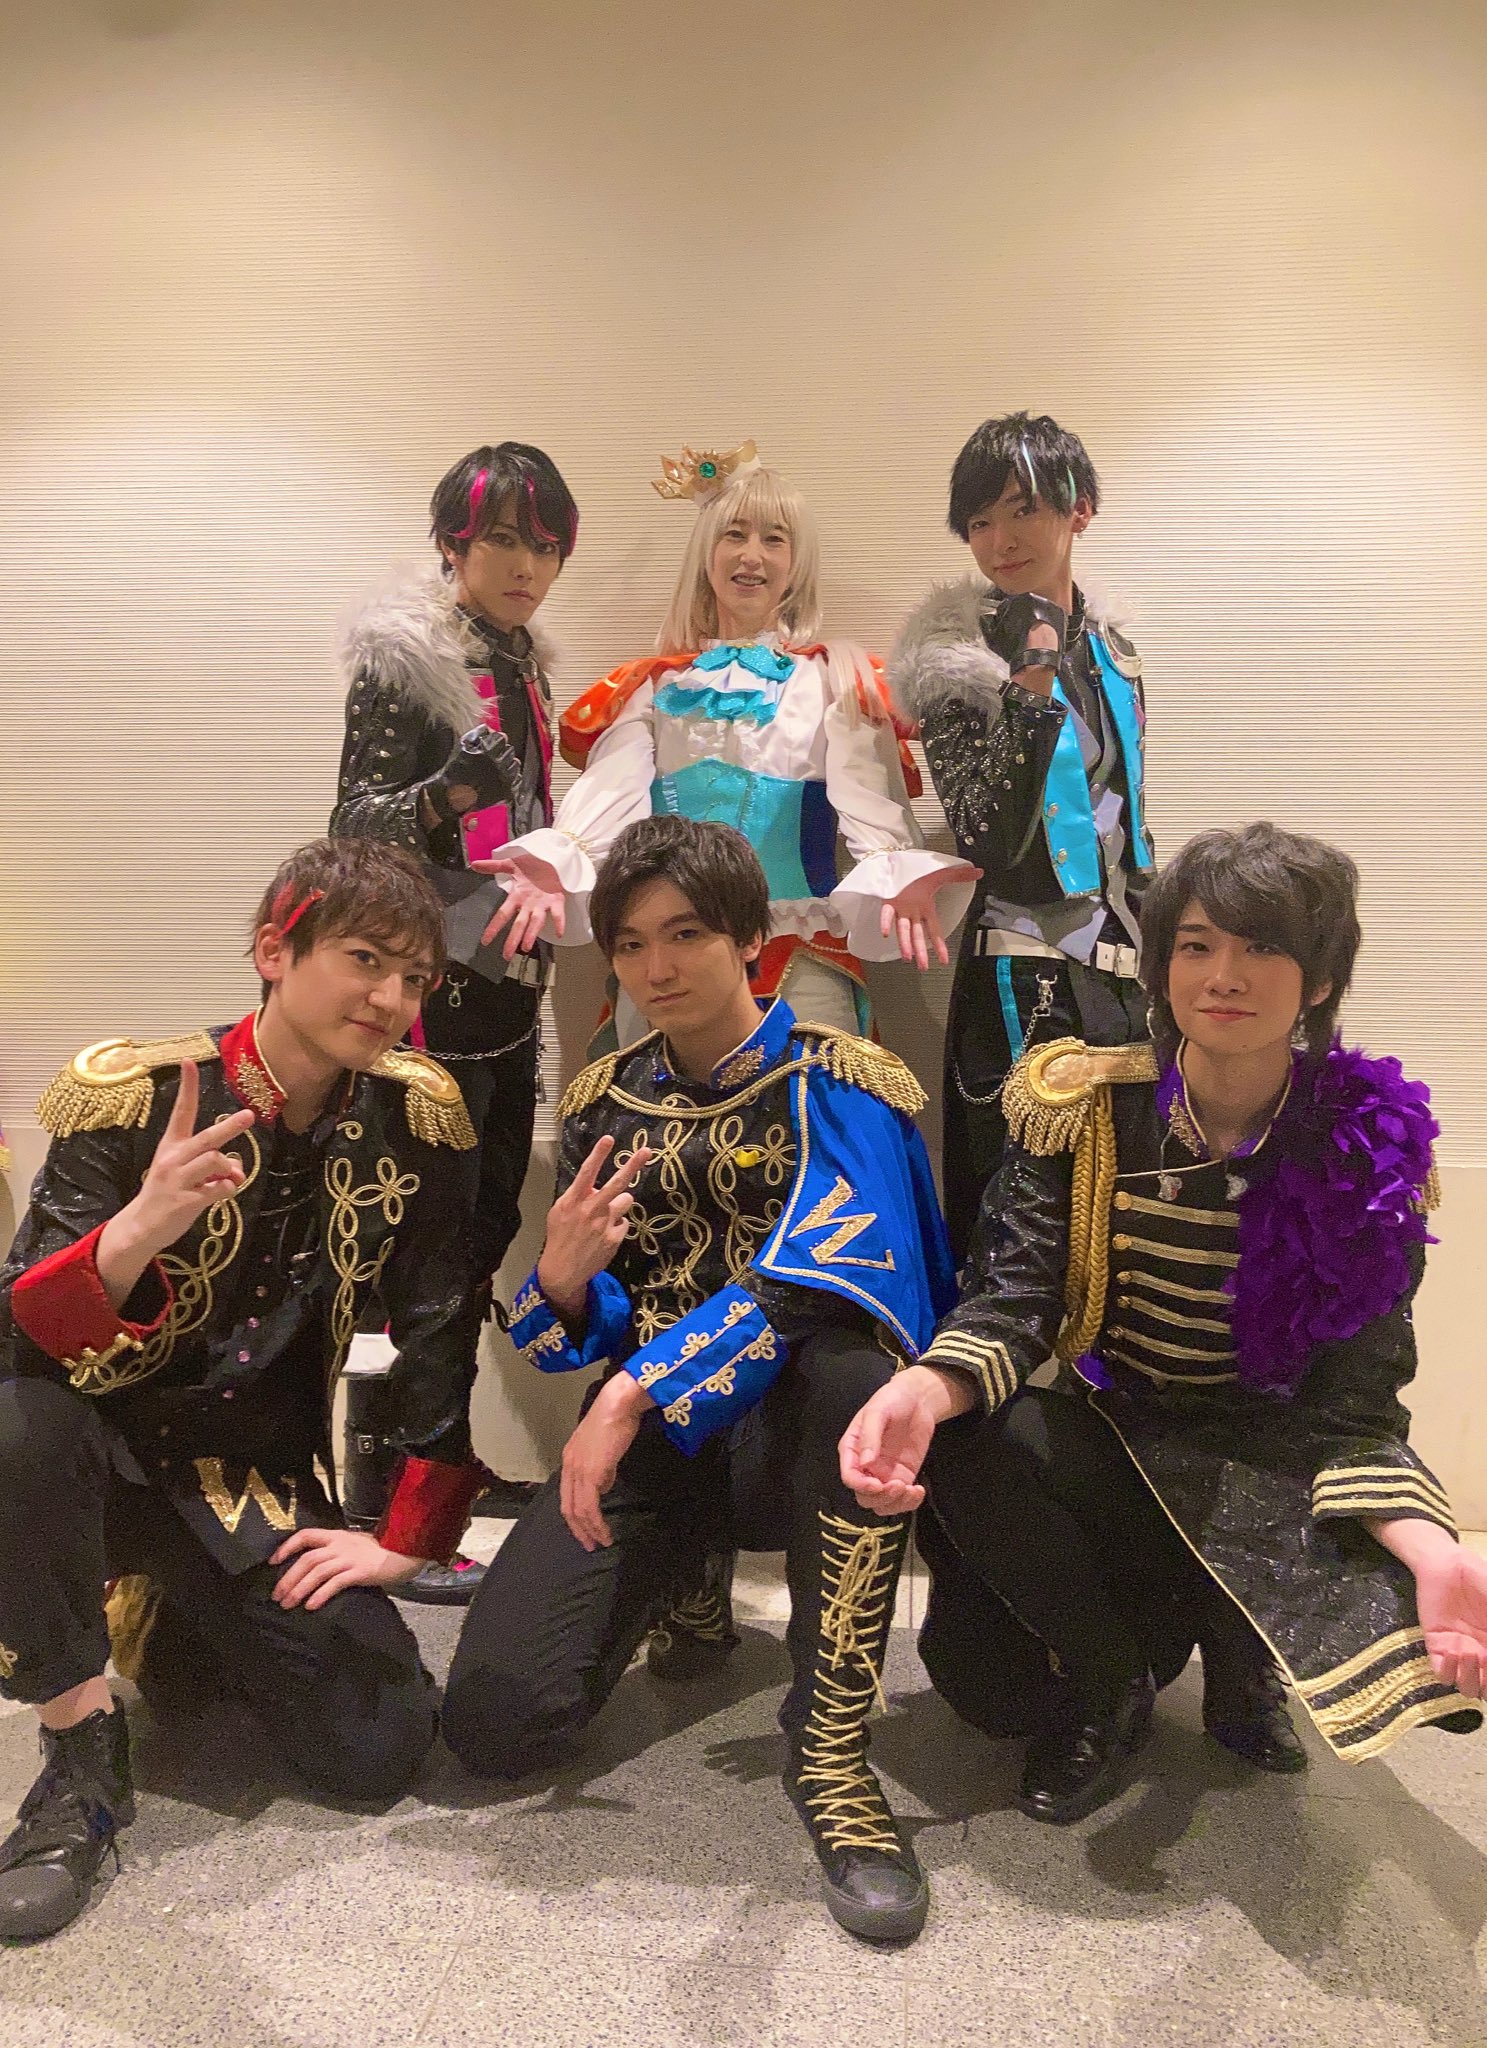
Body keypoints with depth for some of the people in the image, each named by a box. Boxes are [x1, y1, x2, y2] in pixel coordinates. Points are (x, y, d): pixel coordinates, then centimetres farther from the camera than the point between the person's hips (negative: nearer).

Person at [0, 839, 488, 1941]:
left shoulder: (416, 1114, -9)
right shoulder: (129, 1093, -16)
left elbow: (443, 1334, -3)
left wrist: (405, 1542, -4)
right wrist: (140, 1228, -44)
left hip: (261, 1484, 3)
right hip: (101, 1445, -2)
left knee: (380, 1750, -10)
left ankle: (190, 1623, 21)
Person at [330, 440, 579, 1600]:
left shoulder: (524, 663, 14)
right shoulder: (402, 657, -8)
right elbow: (358, 823, -13)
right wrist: (449, 791, -31)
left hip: (506, 983, 8)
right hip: (427, 988, -8)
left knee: (488, 1226, 11)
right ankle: (383, 1514, 3)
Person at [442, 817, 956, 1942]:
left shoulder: (834, 1082, -8)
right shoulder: (603, 1101, 8)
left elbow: (812, 1283, -26)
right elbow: (587, 1322, 11)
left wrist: (633, 1395, -31)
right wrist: (562, 1280, -14)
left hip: (789, 1429, -4)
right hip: (649, 1439, 4)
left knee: (852, 1373, -40)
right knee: (493, 1717, -12)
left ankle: (831, 1748, -21)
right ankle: (684, 1575, 20)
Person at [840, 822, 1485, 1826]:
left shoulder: (1367, 1147, -9)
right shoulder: (1082, 1104, -8)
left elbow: (1354, 1402, -11)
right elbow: (1014, 1296, -16)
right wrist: (920, 1391, -38)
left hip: (1269, 1467, 0)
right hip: (1112, 1442, 0)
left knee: (1392, 1634, -28)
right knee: (961, 1452, -31)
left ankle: (1235, 1652, 11)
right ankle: (1112, 1684, 2)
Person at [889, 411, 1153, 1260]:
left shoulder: (1112, 649, 11)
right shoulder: (958, 656, -7)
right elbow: (992, 843, -17)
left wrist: (1152, 964, 19)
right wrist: (1033, 687, -26)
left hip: (1119, 967, 6)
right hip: (1021, 977, -5)